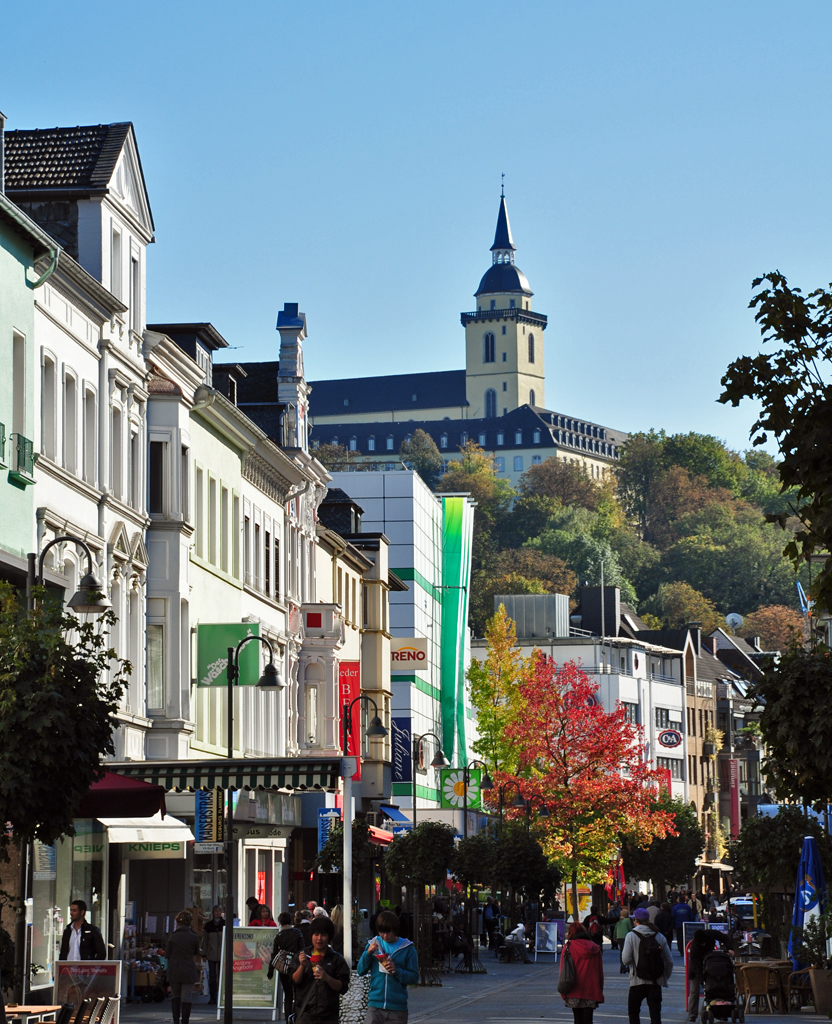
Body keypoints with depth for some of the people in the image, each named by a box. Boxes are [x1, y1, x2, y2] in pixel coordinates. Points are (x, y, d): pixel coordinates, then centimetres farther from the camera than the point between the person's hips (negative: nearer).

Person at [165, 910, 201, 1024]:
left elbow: (167, 954, 0)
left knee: (175, 996, 14)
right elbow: (196, 953, 9)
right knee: (186, 997, 3)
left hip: (174, 971, 1)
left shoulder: (173, 937, -4)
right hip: (189, 971, -1)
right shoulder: (193, 937, -4)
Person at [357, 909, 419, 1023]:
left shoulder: (407, 948, 1)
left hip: (397, 1008, -1)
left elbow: (414, 977, -1)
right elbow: (361, 971, 6)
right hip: (375, 1006, 1)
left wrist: (397, 971, -18)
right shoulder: (374, 944, 9)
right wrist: (368, 953, -9)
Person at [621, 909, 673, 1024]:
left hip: (638, 981, -3)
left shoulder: (631, 936, -6)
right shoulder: (659, 937, 4)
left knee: (633, 1012, 13)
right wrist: (665, 977, 18)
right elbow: (669, 961, 5)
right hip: (656, 982, 3)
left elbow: (626, 960, -12)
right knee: (655, 1014, 4)